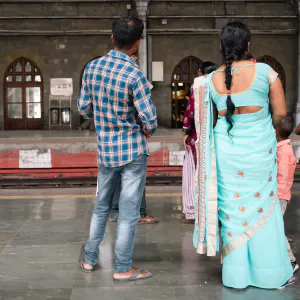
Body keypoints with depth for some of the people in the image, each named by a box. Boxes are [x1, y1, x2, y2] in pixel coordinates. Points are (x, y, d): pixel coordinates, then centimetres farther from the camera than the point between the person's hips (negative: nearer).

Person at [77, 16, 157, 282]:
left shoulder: (92, 68, -2)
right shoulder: (134, 75, -19)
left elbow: (84, 107, 6)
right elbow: (149, 119, -19)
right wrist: (147, 132, 3)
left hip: (105, 149, 5)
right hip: (132, 150, -5)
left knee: (101, 206, 20)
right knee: (129, 212, 4)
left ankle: (90, 259, 29)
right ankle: (123, 269, 11)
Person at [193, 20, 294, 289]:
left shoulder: (211, 80, 0)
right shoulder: (265, 72, -8)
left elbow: (208, 120, 6)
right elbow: (280, 113, -5)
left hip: (226, 149, 2)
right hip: (260, 148, -2)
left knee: (232, 208, 10)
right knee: (263, 206, 9)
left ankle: (237, 275, 17)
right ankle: (273, 273, 17)